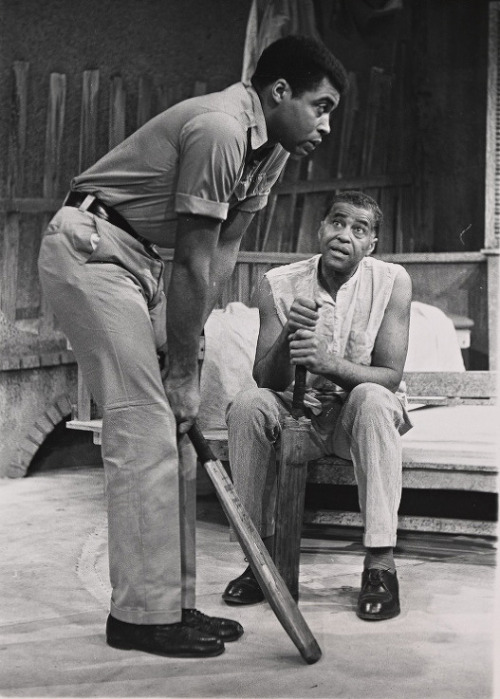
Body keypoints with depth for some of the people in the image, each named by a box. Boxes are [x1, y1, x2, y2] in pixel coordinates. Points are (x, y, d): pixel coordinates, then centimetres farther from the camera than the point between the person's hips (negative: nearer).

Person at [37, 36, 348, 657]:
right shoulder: (219, 129, -23)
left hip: (136, 260, 10)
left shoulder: (270, 148, 8)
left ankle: (173, 603, 13)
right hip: (88, 250, -10)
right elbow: (193, 264, -21)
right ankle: (142, 615, -6)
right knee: (143, 432, -12)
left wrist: (185, 354, -1)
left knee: (172, 436, 7)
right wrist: (183, 371, -14)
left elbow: (222, 255, 6)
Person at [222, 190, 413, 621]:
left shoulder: (392, 282, -11)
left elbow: (390, 376, -17)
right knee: (248, 404, -27)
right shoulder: (279, 285, -7)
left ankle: (380, 563, -31)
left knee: (372, 399, -34)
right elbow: (265, 380, -10)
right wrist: (287, 339, -32)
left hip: (357, 421, -1)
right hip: (297, 413, 2)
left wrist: (328, 363, -35)